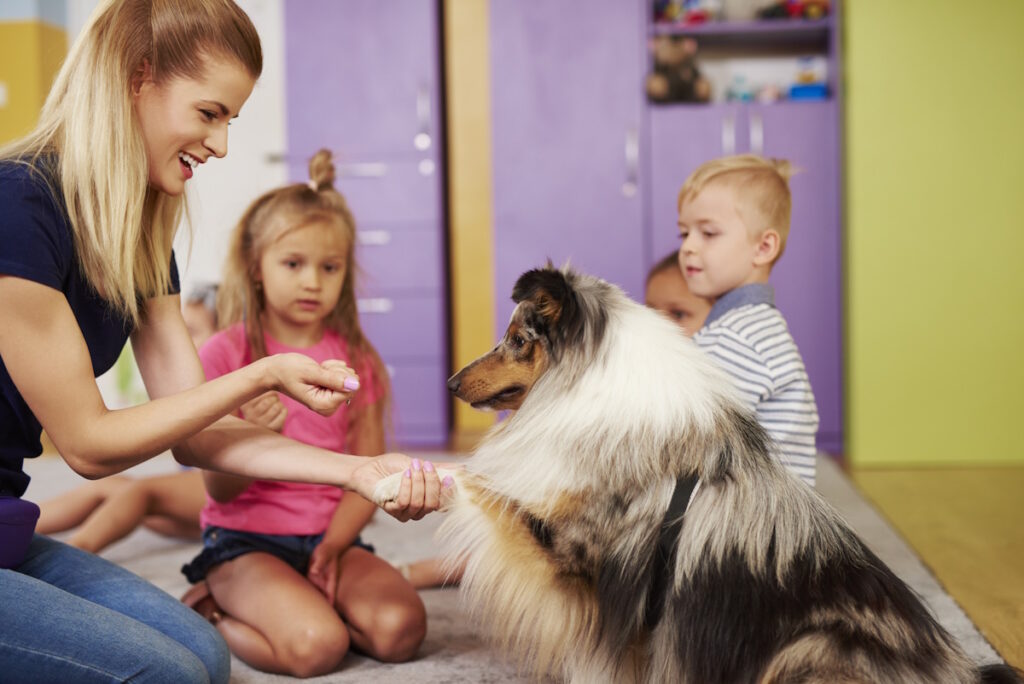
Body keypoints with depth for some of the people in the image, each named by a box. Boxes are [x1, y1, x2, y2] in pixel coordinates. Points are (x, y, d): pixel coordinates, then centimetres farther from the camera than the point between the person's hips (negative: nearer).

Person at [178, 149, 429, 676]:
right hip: (245, 541, -3)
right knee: (317, 646, -28)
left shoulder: (354, 359, 8)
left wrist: (333, 547, -12)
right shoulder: (225, 354, -4)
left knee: (400, 629, -22)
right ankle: (207, 612, 0)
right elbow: (219, 488, -5)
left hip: (331, 537, 4)